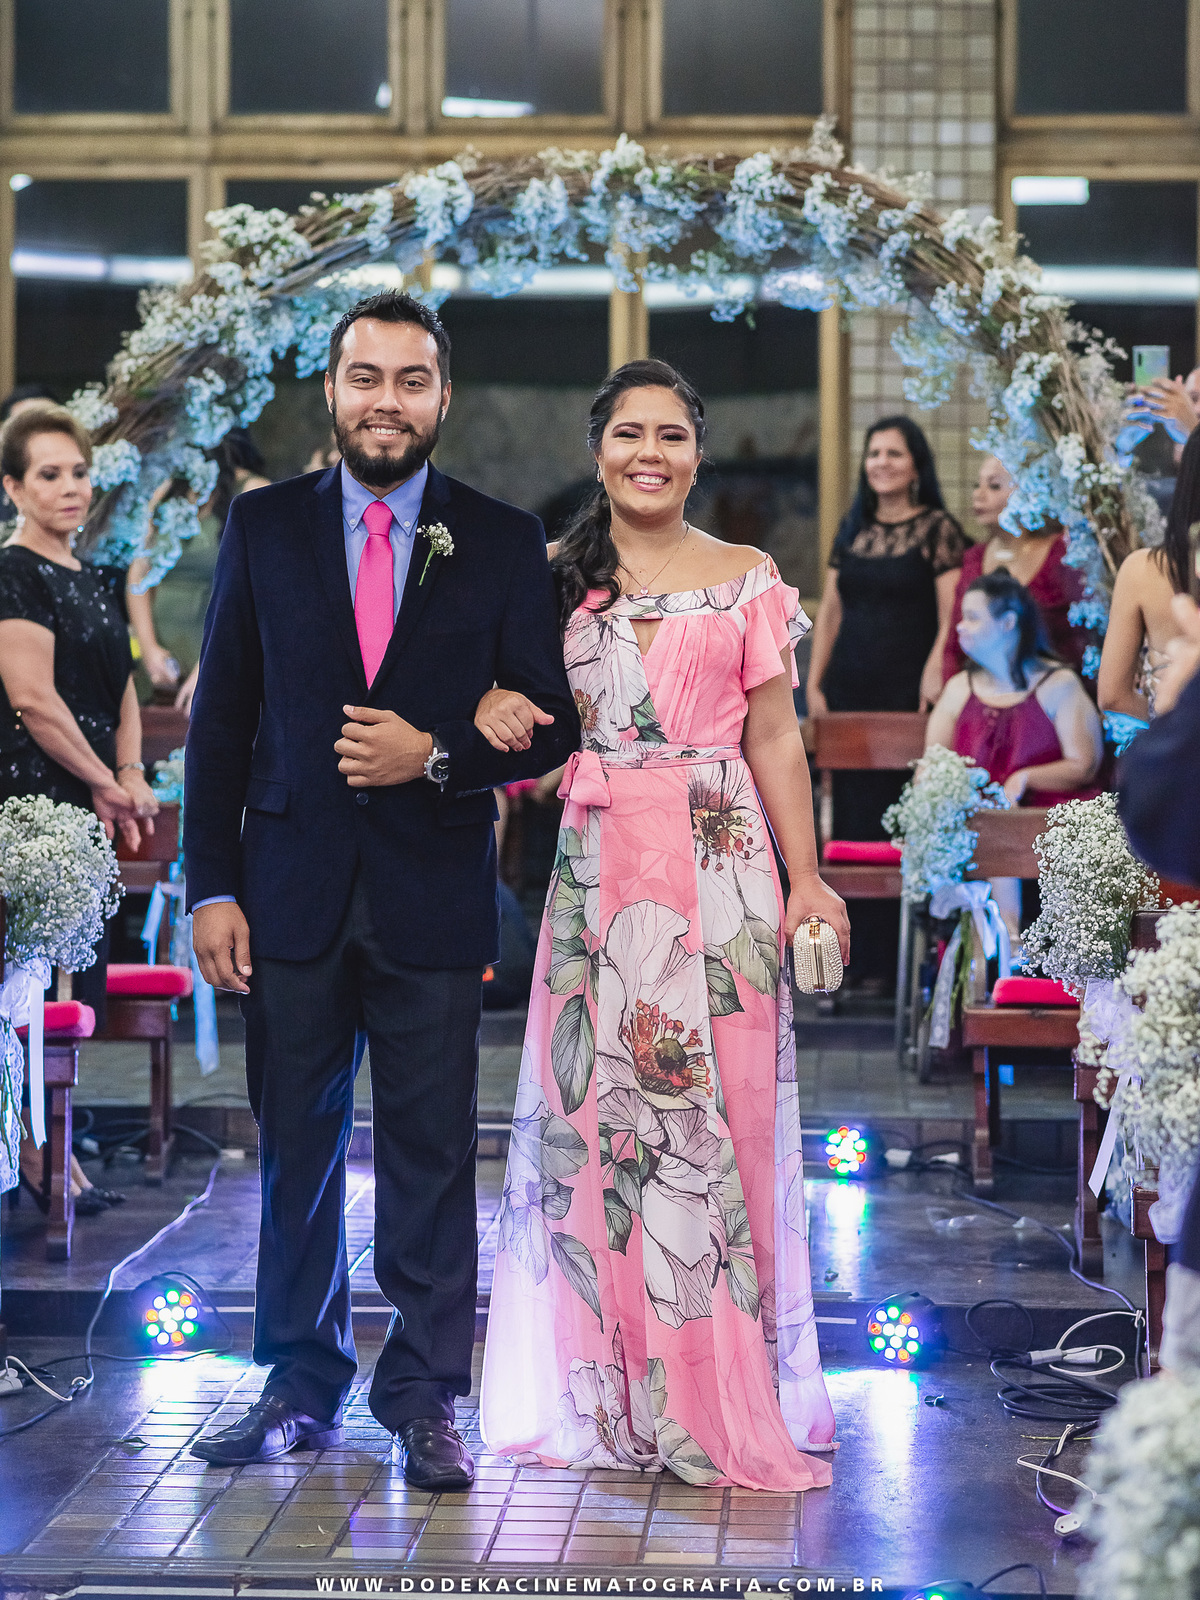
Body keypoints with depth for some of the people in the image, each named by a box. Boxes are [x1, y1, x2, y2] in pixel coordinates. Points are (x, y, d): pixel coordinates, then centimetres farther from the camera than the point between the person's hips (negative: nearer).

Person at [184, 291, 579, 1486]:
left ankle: (423, 1399, 12)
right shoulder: (264, 526, 6)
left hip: (433, 895, -1)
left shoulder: (501, 542, 3)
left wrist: (439, 756, -14)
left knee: (432, 1155, 2)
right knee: (295, 1147, 8)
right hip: (292, 892, 1)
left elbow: (551, 725, 4)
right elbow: (221, 717, 5)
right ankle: (301, 1385, 21)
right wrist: (211, 887, -1)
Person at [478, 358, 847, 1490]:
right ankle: (618, 1385, 9)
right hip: (598, 865, 1)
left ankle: (724, 1387, 7)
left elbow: (775, 739, 6)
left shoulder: (746, 579, 8)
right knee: (596, 1103, 0)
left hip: (723, 864, -1)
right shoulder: (555, 575, 10)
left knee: (719, 1107, -2)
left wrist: (805, 880, 0)